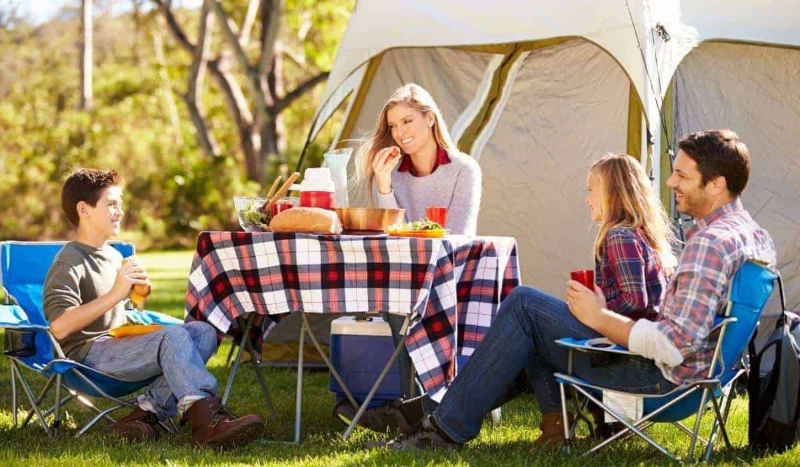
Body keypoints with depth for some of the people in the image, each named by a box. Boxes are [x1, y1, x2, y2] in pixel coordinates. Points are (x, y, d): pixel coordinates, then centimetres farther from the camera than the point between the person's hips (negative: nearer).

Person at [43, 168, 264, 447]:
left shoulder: (113, 256, 21)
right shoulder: (69, 264, -7)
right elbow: (60, 327, -23)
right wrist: (115, 294, -24)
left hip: (116, 344, 9)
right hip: (87, 353, -9)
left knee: (203, 332, -11)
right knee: (173, 337, -30)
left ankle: (146, 412, -21)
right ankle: (206, 418, -43)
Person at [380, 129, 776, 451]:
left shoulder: (709, 244, -25)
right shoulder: (754, 233, 8)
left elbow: (672, 346, -30)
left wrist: (601, 318, -17)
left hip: (655, 373, -11)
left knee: (523, 305, -8)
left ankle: (448, 428, -2)